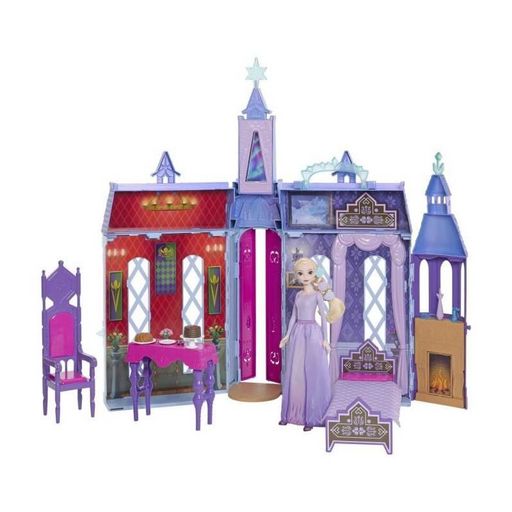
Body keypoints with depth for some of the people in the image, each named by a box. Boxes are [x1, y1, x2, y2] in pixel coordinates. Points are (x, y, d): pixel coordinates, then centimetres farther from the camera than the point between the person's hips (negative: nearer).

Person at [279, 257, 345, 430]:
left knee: (312, 375, -2)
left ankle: (311, 416, 4)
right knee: (294, 374, 8)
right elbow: (293, 316, 14)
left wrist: (325, 339, -10)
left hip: (312, 334, -5)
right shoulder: (298, 295, 10)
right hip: (297, 334, 5)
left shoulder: (317, 295, -5)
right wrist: (287, 335, 9)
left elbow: (324, 317, -6)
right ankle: (291, 413, 17)